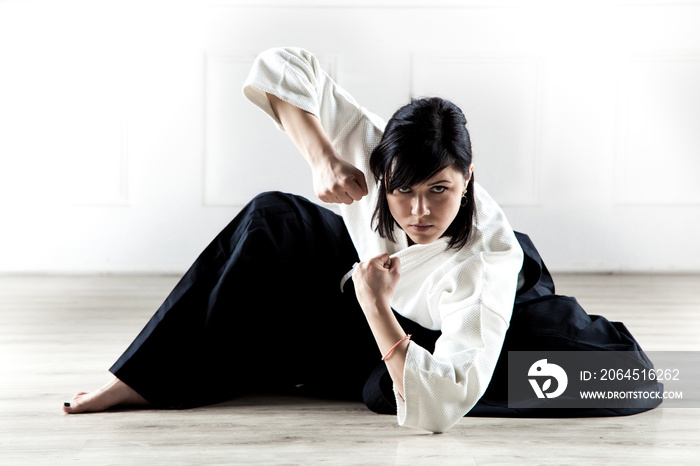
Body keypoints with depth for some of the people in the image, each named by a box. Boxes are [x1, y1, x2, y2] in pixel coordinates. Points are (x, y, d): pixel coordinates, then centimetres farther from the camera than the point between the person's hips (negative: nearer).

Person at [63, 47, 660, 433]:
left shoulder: (489, 260, -44)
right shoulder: (377, 153, -33)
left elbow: (437, 407, -50)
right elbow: (280, 68, -27)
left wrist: (374, 305, -51)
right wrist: (323, 158, -40)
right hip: (375, 289, 2)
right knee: (272, 218, -17)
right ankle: (146, 378, -9)